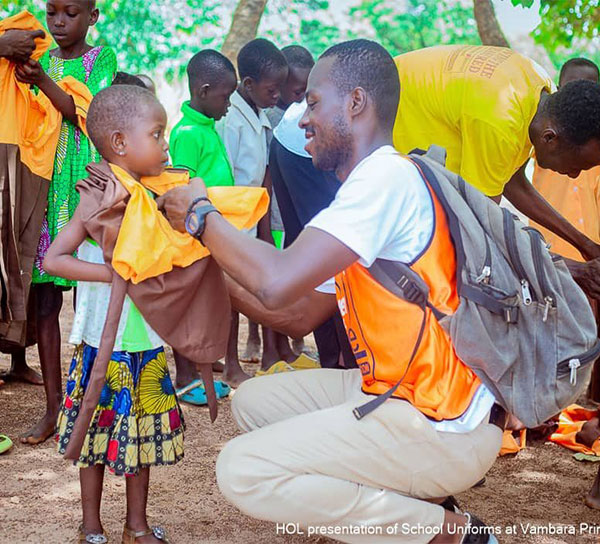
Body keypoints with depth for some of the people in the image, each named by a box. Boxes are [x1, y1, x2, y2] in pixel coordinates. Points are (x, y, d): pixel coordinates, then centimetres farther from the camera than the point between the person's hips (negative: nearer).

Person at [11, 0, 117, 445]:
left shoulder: (102, 58, 2)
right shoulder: (42, 59, 14)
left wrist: (42, 81, -22)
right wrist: (19, 72, -6)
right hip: (44, 184, 4)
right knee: (45, 299, 2)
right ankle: (53, 406, 10)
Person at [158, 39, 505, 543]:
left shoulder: (388, 176, -18)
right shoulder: (372, 183, 14)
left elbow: (276, 284, -28)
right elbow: (300, 316, 16)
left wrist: (202, 215, -10)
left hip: (447, 426, -10)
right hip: (398, 391, 10)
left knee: (243, 470, -16)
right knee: (253, 402, 17)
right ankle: (408, 497, 11)